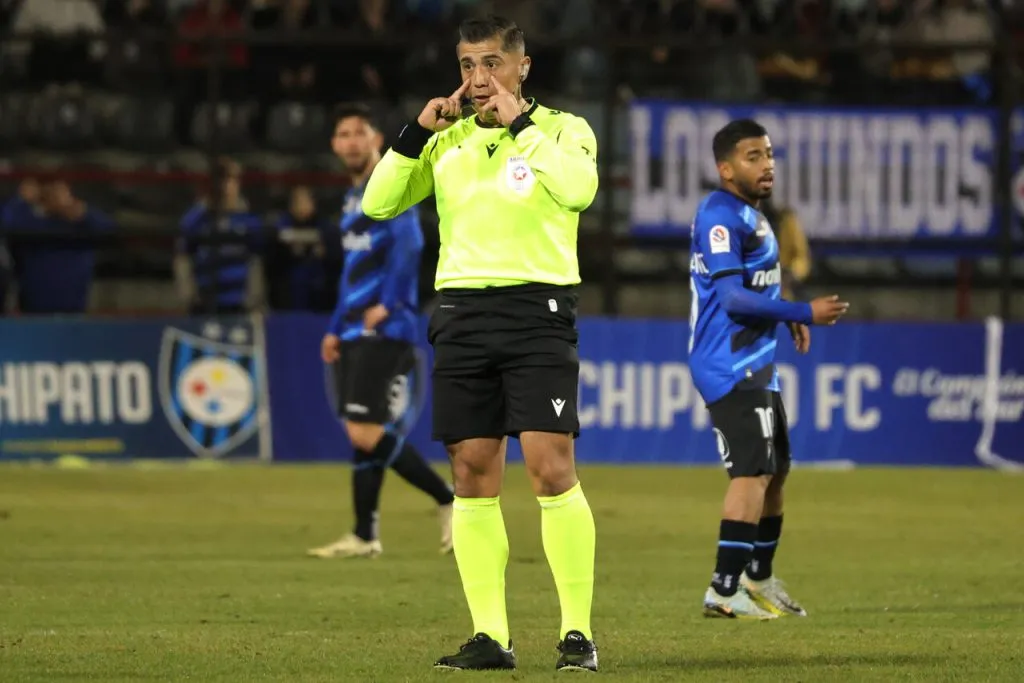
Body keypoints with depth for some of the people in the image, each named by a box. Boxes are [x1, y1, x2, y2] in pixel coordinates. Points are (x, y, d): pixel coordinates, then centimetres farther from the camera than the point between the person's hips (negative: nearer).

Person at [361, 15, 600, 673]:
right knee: (474, 475, 1)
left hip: (538, 308, -4)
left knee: (551, 468, -12)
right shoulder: (448, 141, 14)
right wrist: (417, 133, -2)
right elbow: (377, 204, 8)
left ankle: (578, 632, -7)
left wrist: (521, 123, -15)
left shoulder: (562, 129, 2)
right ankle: (491, 637, 5)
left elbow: (578, 189, -19)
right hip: (461, 309, 4)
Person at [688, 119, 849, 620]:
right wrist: (803, 312, -24)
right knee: (753, 471, -17)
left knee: (775, 470, 19)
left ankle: (758, 578, 34)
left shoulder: (749, 215, 17)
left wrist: (787, 316, 16)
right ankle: (723, 591, -20)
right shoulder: (720, 216, -17)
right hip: (731, 367, -11)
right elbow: (733, 297, -24)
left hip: (756, 364, 11)